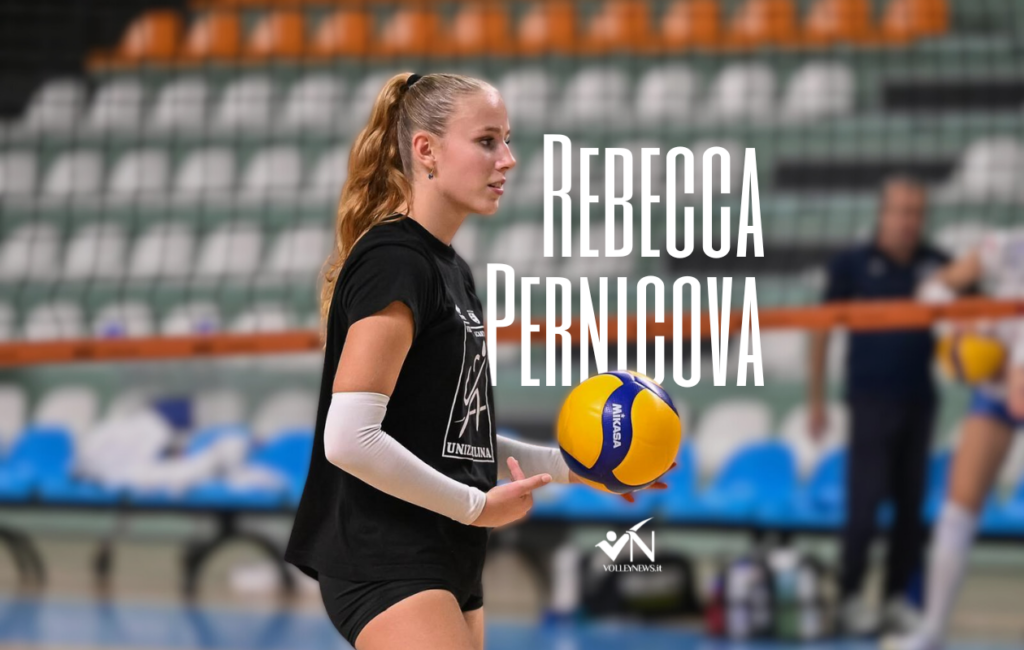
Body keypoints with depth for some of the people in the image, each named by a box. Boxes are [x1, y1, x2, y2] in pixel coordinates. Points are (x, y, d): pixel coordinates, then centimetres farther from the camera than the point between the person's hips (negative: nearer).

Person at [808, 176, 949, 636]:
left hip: (918, 401, 3)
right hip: (872, 402, -3)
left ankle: (898, 597, 12)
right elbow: (822, 329, 3)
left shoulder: (936, 266, 5)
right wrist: (816, 398, 1)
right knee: (865, 502, -5)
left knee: (911, 505, 5)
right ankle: (850, 597, 2)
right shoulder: (852, 265, -1)